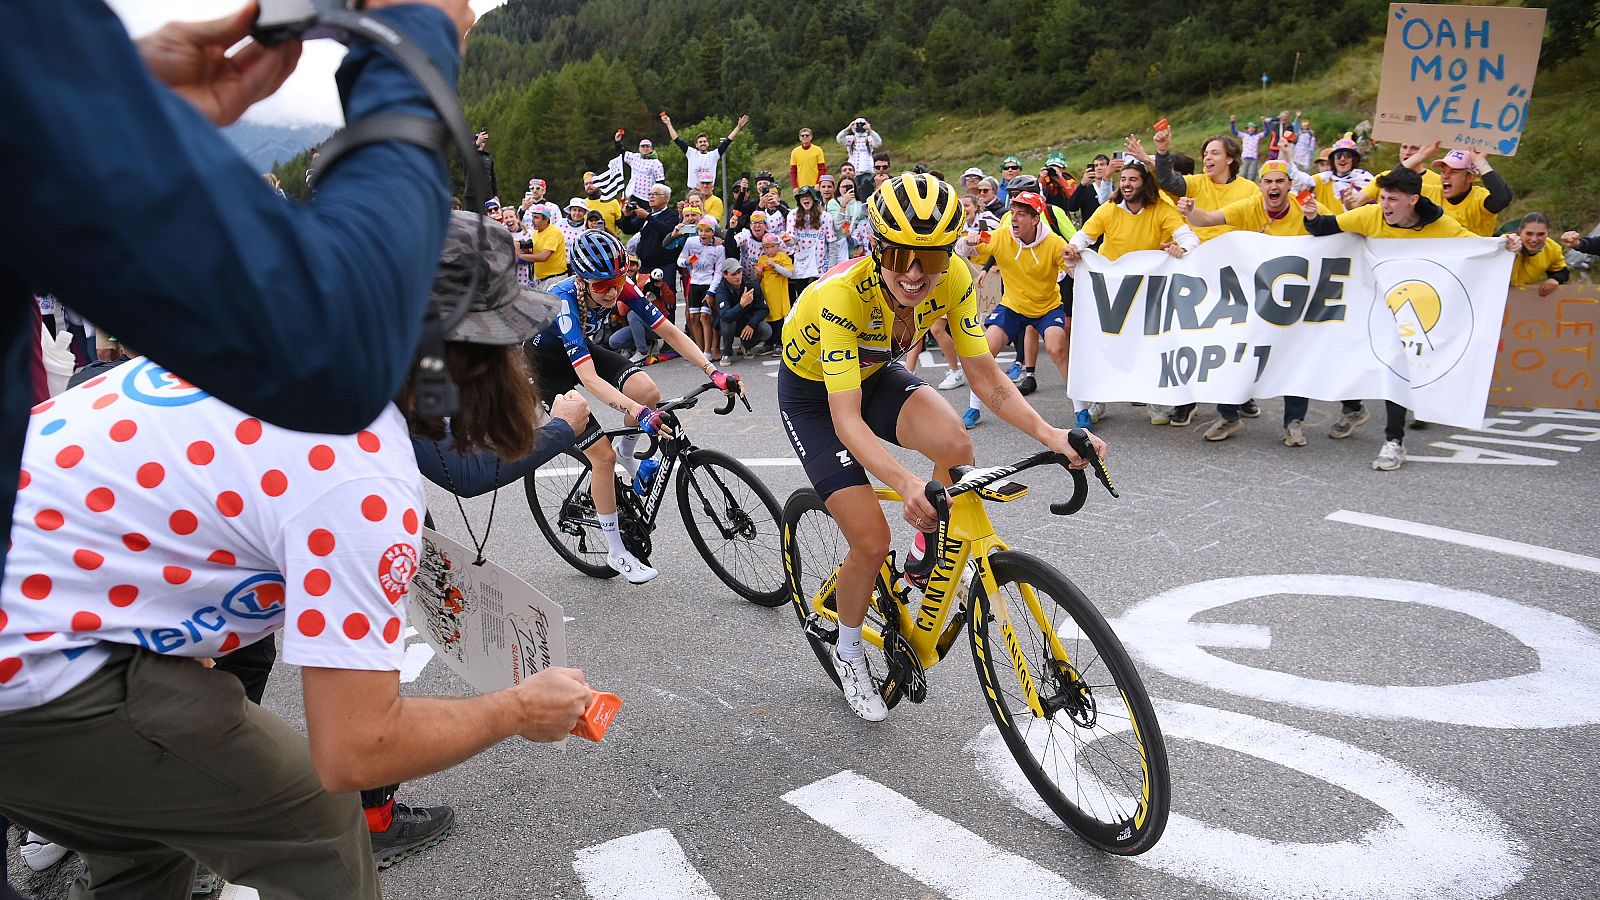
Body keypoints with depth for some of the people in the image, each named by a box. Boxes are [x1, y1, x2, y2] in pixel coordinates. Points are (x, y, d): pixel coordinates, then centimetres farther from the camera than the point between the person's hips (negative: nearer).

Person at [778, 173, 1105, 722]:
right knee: (872, 542, -13)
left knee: (955, 446, -29)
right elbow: (846, 419, -41)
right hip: (812, 393, -4)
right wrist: (904, 483, -57)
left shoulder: (951, 279, -23)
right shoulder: (841, 294, -37)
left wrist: (1049, 435, -33)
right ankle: (848, 651, 17)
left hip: (875, 375, 4)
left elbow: (987, 378, -17)